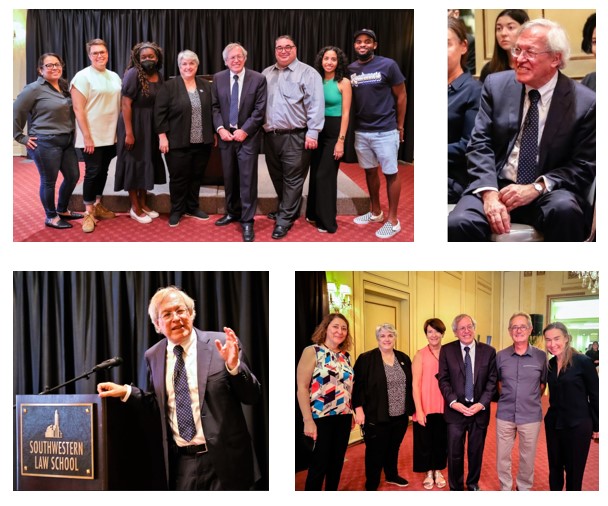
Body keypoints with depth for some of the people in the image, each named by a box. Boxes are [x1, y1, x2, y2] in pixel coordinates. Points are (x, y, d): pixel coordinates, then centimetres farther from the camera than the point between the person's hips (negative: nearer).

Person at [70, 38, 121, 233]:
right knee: (92, 172, -4)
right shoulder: (82, 77, -9)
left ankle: (98, 206, 26)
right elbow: (78, 109, -13)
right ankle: (88, 213, 4)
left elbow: (120, 105, 16)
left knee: (103, 171, 13)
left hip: (111, 135, 6)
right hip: (92, 137, -6)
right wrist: (87, 136, -17)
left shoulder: (114, 77, 10)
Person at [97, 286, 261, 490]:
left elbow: (251, 397, -4)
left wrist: (234, 366, -20)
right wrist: (126, 391, 5)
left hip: (224, 458, -3)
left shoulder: (221, 344, -6)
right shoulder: (153, 356, 6)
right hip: (181, 461, 3)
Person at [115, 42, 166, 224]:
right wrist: (129, 132, -22)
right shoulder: (133, 74, -16)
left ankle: (143, 203, 25)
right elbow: (126, 104, -18)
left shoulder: (158, 76, 4)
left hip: (151, 126, 7)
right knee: (134, 163, 2)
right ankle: (134, 208, 11)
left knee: (147, 162, 13)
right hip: (134, 125, -7)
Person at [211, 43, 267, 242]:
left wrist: (244, 130, -13)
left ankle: (247, 221, 4)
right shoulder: (218, 78, 6)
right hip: (226, 135, 3)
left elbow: (260, 109, -6)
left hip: (248, 136, -3)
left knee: (247, 179, -3)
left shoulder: (258, 79, -3)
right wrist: (220, 128, -9)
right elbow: (215, 106, 6)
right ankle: (232, 212, 28)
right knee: (229, 177, 11)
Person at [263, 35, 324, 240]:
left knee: (292, 179, -1)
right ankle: (286, 210, 32)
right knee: (277, 177, 15)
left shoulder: (307, 73, -5)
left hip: (295, 137, -6)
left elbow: (315, 105, -11)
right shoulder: (266, 74, 14)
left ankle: (284, 220, 6)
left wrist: (312, 133, -17)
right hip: (270, 136, 6)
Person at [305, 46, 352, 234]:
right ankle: (314, 214, 25)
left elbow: (345, 113, -11)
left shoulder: (343, 82, -7)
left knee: (325, 176, -4)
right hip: (317, 131, 5)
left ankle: (327, 221, 6)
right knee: (315, 174, 11)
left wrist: (341, 140, -16)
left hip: (334, 132, -5)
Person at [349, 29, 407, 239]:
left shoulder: (388, 65, -8)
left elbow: (401, 96, -1)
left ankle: (393, 220, 10)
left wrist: (400, 127, 1)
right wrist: (350, 127, 6)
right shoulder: (350, 69, 4)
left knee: (391, 173, 3)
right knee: (370, 171, 16)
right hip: (361, 131, 5)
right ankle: (375, 212, 31)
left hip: (385, 131, -5)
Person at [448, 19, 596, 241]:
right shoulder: (496, 85, 5)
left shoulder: (584, 102, -2)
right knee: (456, 225, -29)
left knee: (565, 209, -35)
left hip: (548, 192, 0)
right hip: (496, 186, 1)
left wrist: (537, 187, -17)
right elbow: (480, 144, 1)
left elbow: (584, 165, 0)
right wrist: (489, 193, -16)